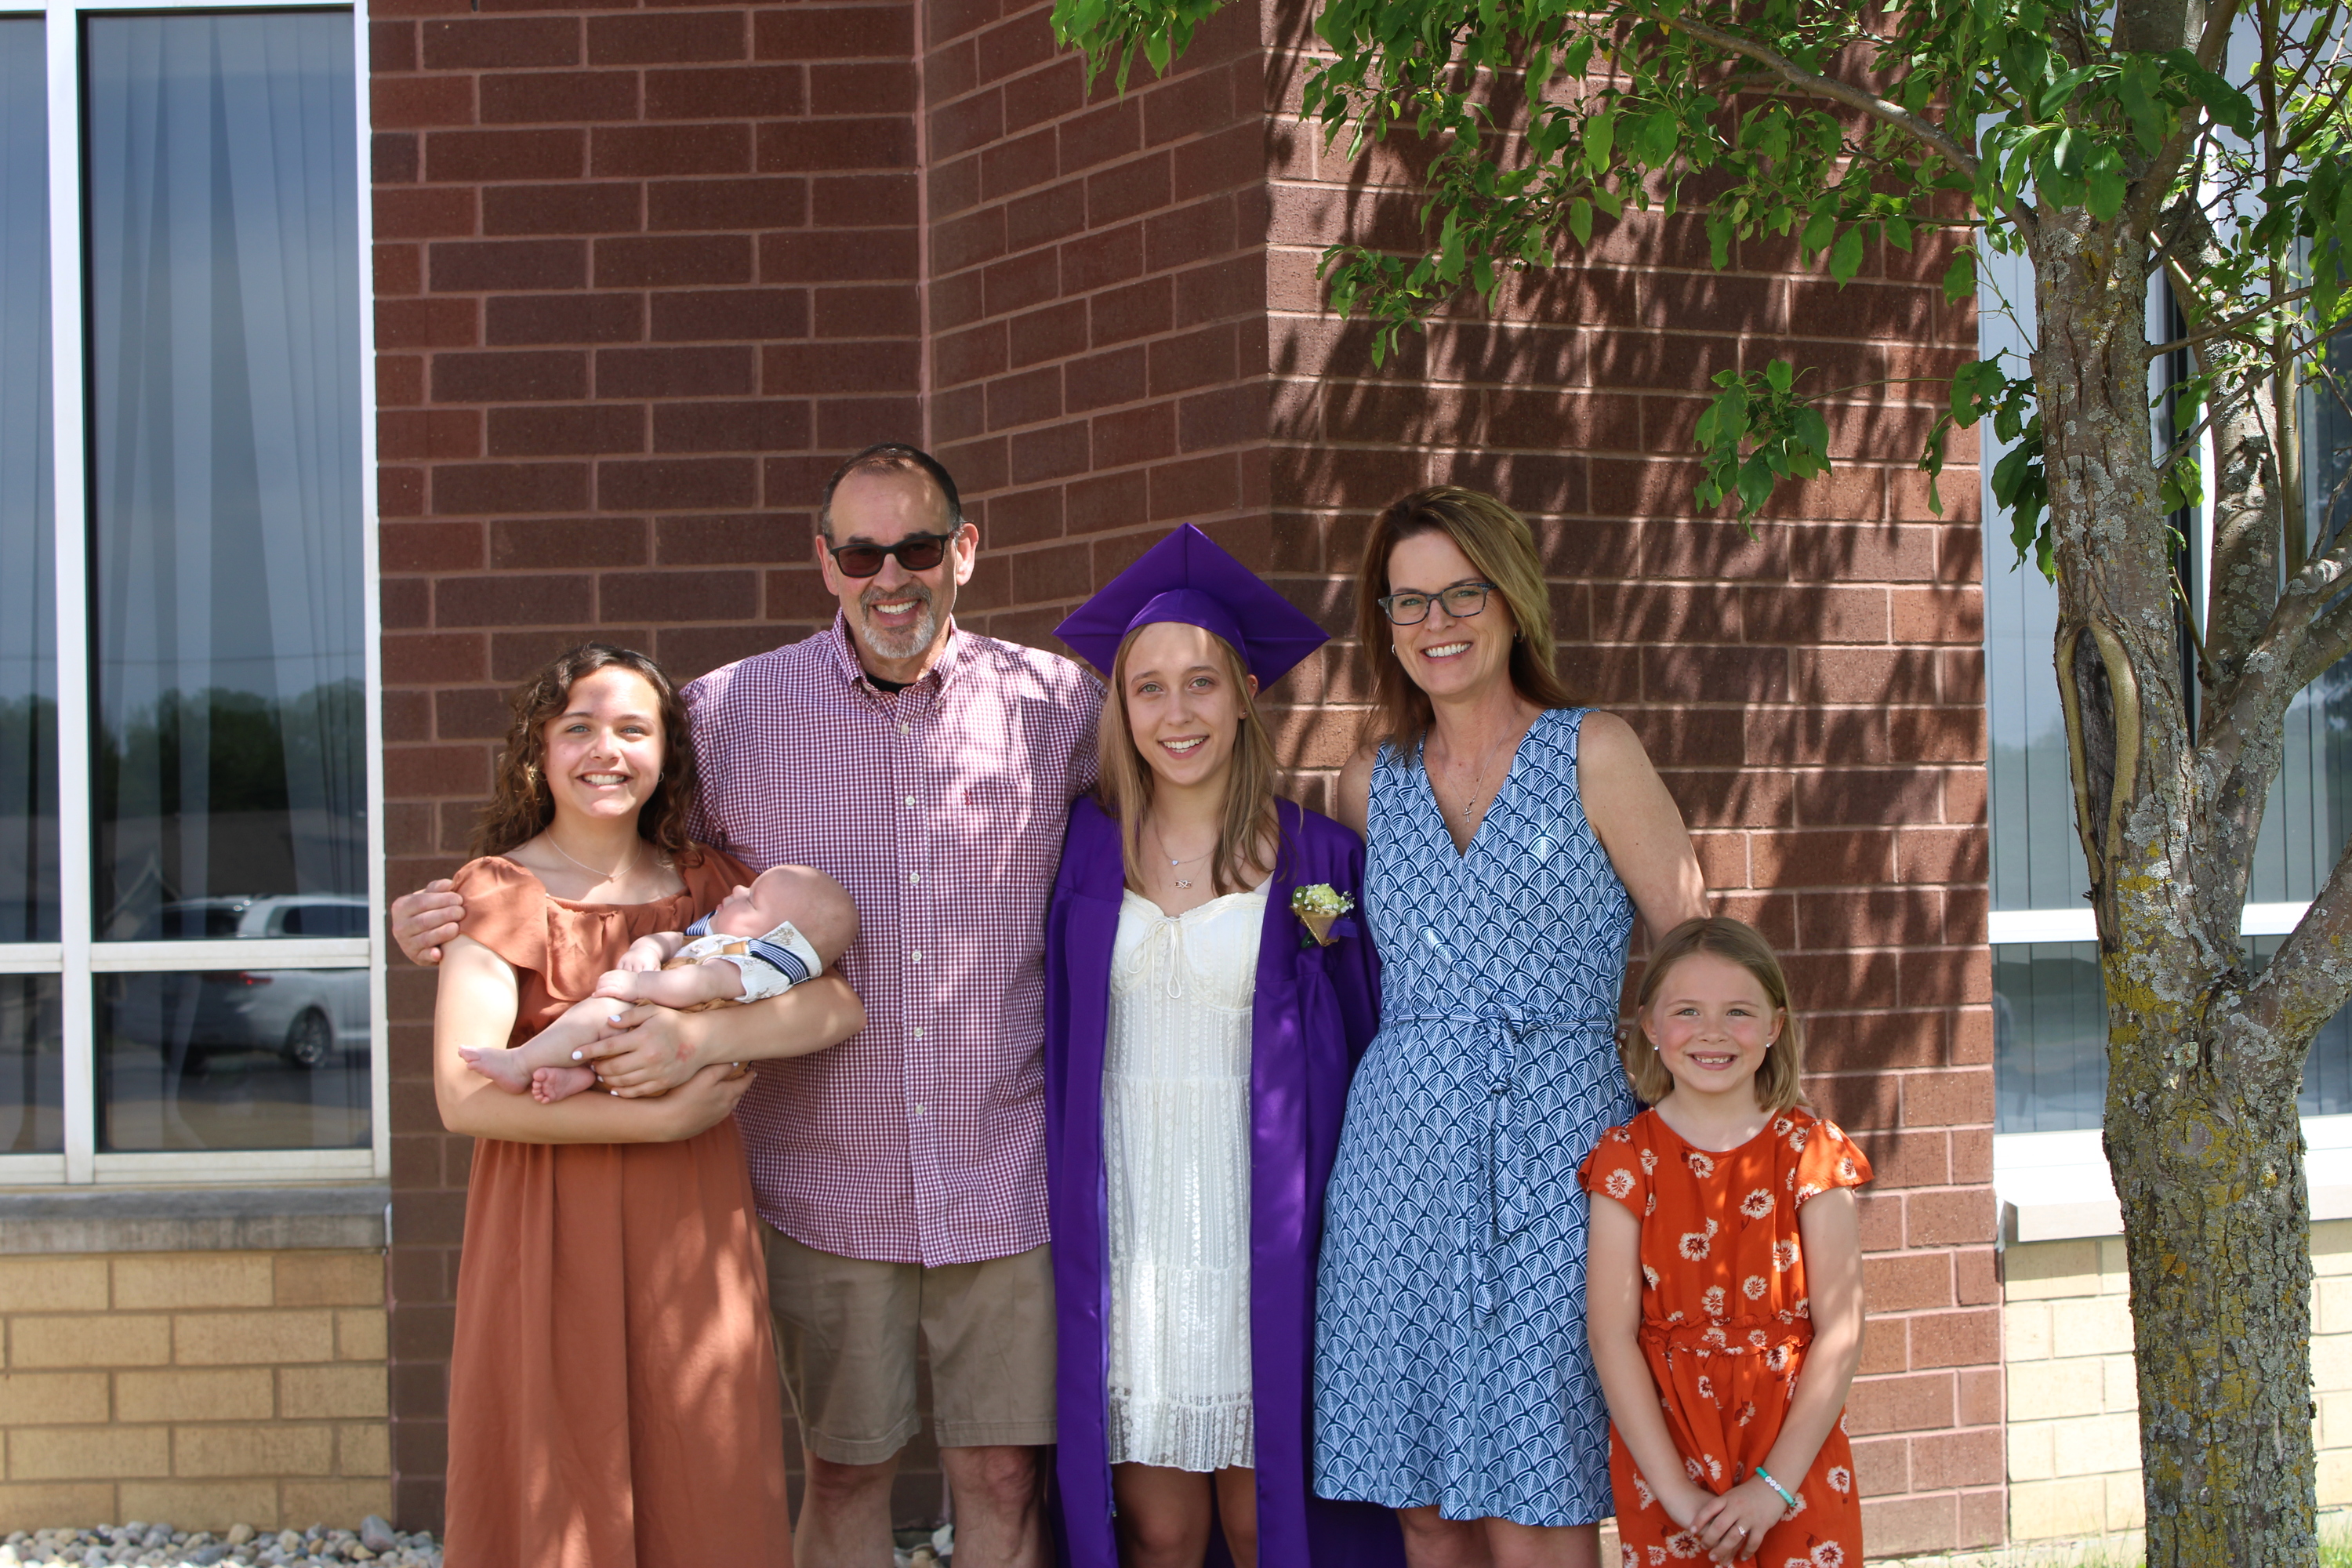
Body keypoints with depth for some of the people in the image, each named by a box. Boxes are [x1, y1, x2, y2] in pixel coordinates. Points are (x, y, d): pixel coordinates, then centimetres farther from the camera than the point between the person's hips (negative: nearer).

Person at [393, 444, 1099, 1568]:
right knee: (844, 1473, 10)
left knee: (1004, 1478, 5)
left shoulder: (1056, 705, -2)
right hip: (828, 1181, 0)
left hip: (1005, 1180, 0)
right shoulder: (732, 712, -1)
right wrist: (469, 915, -8)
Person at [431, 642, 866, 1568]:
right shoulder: (503, 893, -1)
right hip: (553, 1240, -3)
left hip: (693, 1241, 3)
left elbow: (839, 1007, -5)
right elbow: (463, 1096, -15)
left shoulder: (710, 886, 10)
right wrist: (664, 1118, -16)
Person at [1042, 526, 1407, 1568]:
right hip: (1127, 1234, 1)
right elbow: (1050, 1040, 11)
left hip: (1260, 1234, -1)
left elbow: (1361, 1044, 6)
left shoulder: (1316, 860, 0)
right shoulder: (1082, 851, 5)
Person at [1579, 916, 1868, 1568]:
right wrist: (1675, 1488, -14)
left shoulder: (1810, 1152, -1)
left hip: (1795, 1442, 0)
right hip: (1662, 1440, 0)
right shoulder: (1629, 1158, -2)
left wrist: (1775, 1485, -13)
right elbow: (1612, 1335, -7)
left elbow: (1840, 1330, -6)